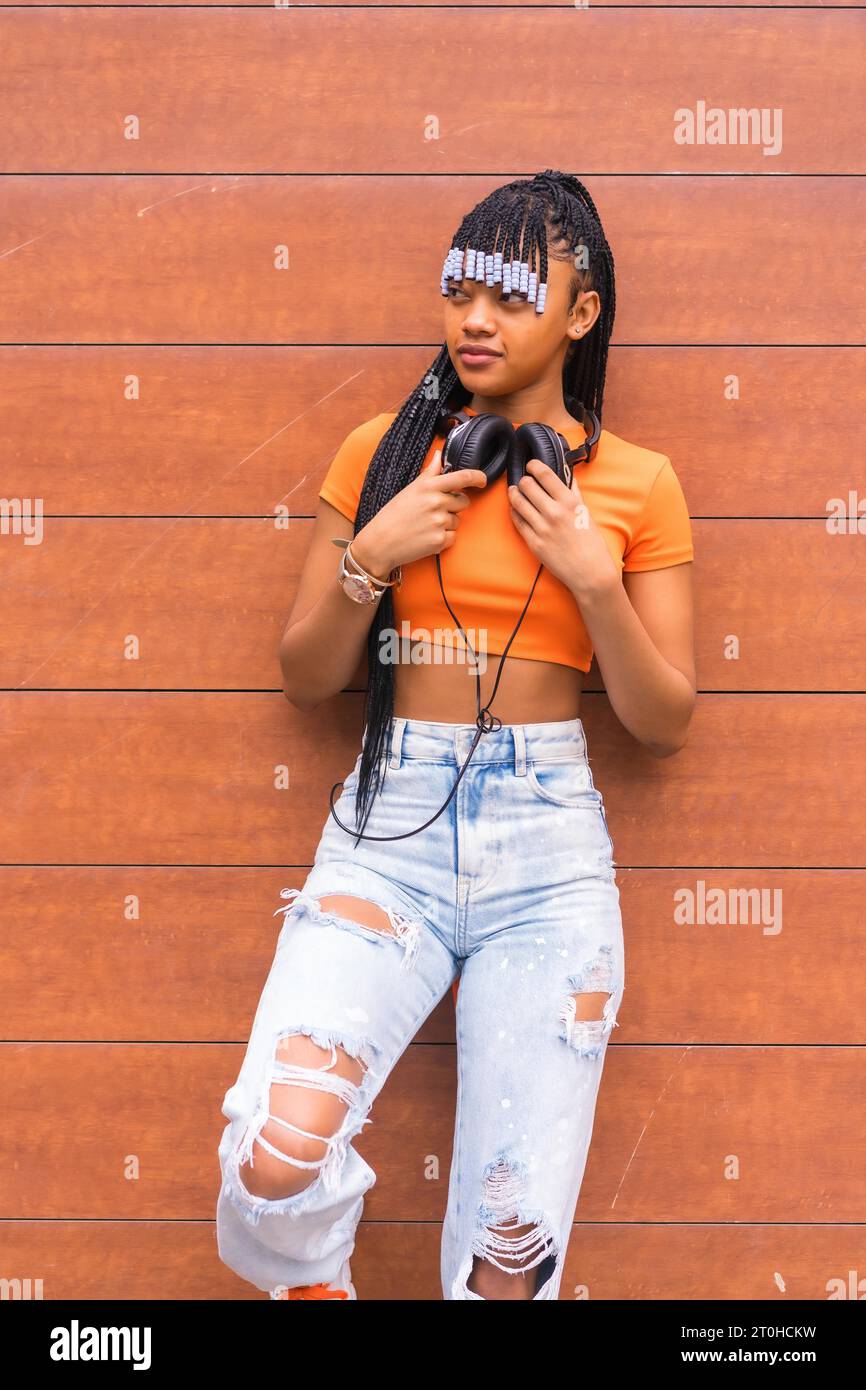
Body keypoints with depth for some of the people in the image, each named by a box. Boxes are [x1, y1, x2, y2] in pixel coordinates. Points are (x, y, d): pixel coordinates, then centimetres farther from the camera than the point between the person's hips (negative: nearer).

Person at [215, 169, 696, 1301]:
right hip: (389, 825, 1)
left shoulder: (635, 482, 6)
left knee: (513, 1252, -6)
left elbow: (665, 723, 6)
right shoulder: (381, 452, 8)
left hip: (549, 836, 0)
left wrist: (592, 577, -8)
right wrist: (371, 559, -7)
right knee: (273, 1166, -20)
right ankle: (312, 1283, 13)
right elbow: (304, 681, 10)